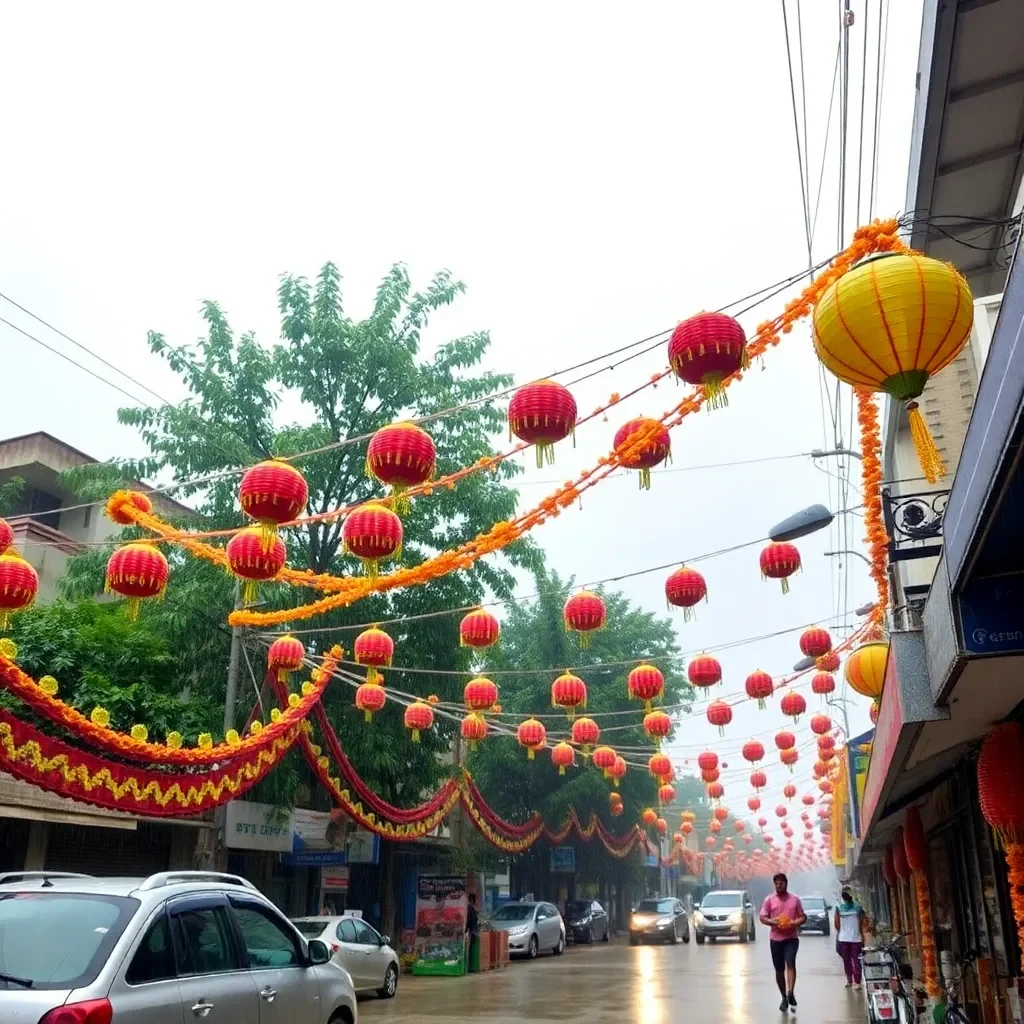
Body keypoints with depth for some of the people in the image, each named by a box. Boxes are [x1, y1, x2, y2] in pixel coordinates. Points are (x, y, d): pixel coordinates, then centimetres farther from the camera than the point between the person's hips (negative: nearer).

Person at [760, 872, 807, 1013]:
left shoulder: (795, 899, 4)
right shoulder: (769, 899, 2)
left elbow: (803, 917, 7)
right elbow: (762, 918, 1)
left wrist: (795, 922, -14)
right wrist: (773, 921, -18)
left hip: (792, 938, -1)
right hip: (776, 939, 1)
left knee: (790, 963, -23)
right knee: (779, 969, 7)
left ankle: (791, 993, -26)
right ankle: (784, 998, 21)